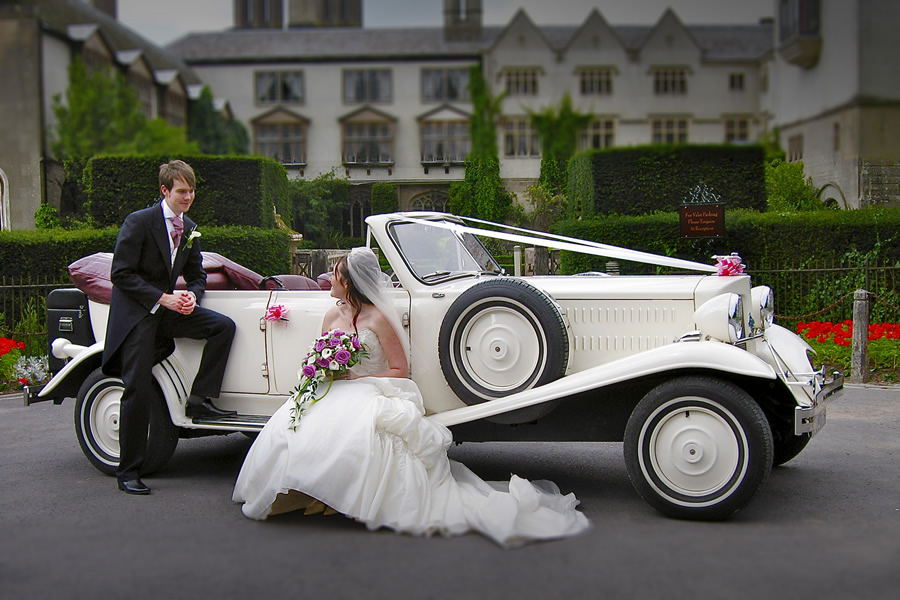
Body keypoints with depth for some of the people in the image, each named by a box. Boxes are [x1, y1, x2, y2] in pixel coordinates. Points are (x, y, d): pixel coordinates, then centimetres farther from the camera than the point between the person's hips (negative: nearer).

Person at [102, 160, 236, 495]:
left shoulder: (189, 228, 7)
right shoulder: (139, 222, -13)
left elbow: (197, 276, 14)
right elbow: (121, 274, -16)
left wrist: (192, 295, -10)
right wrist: (163, 298, -21)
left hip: (168, 308, 6)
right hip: (136, 313, -6)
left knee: (224, 327, -11)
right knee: (137, 390, -9)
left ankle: (199, 399, -7)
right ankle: (128, 472, 0)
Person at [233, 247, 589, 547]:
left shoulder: (379, 318, -4)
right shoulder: (332, 316, 16)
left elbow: (400, 371, -4)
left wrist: (355, 378, -12)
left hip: (371, 396, -6)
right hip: (335, 396, 6)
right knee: (290, 427, -24)